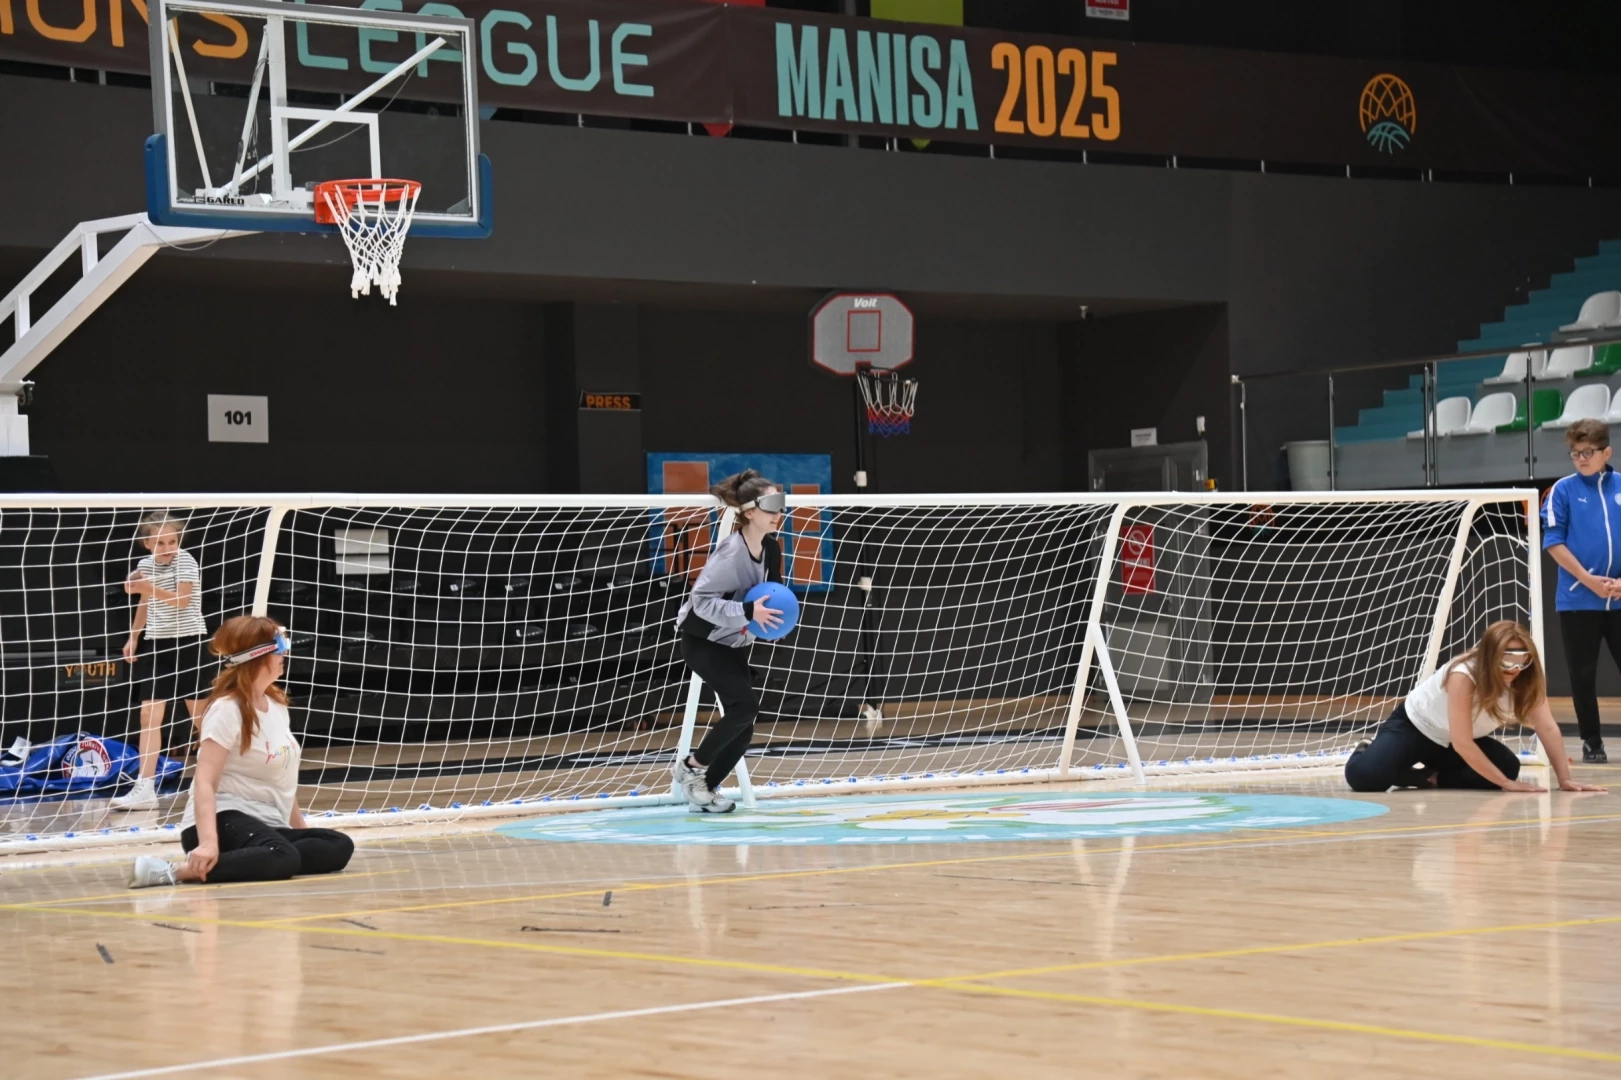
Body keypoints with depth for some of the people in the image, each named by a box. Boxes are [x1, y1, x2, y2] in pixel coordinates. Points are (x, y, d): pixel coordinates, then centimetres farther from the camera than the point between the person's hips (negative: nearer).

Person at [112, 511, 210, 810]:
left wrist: (151, 588, -35)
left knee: (200, 715, 3)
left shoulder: (185, 561, -11)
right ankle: (144, 788, -8)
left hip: (189, 642, -5)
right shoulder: (145, 565, 6)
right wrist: (133, 636, 19)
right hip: (159, 644, 5)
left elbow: (182, 600, -23)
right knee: (149, 714, -5)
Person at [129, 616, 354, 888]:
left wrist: (300, 826, 26)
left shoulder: (276, 705, 14)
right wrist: (208, 842, -33)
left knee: (339, 847, -16)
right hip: (226, 819, -8)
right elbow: (205, 782, -20)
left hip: (266, 825, 8)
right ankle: (176, 872, -37)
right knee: (281, 857, -39)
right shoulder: (227, 710, -11)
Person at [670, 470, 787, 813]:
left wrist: (772, 614, -9)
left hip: (733, 645, 8)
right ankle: (691, 767, -5)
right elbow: (701, 600, -30)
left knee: (743, 726, 2)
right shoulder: (731, 553, -27)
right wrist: (748, 612, -36)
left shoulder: (771, 548, -3)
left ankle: (706, 787, 19)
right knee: (746, 704, -22)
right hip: (703, 642, -8)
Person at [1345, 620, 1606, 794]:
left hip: (1450, 745, 6)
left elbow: (1548, 728, -20)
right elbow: (1462, 742, -36)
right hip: (1413, 726, -6)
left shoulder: (1527, 680, -18)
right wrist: (1506, 783, -36)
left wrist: (1564, 779, -32)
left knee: (1508, 766, -19)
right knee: (1366, 777, -29)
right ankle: (1367, 754, 8)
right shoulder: (1463, 676, -35)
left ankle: (1432, 777, -1)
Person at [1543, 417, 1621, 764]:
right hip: (1578, 601, -1)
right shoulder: (1563, 490, 0)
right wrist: (1590, 580, -12)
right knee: (1583, 675, 3)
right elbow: (1554, 543, -3)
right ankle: (1591, 742, 12)